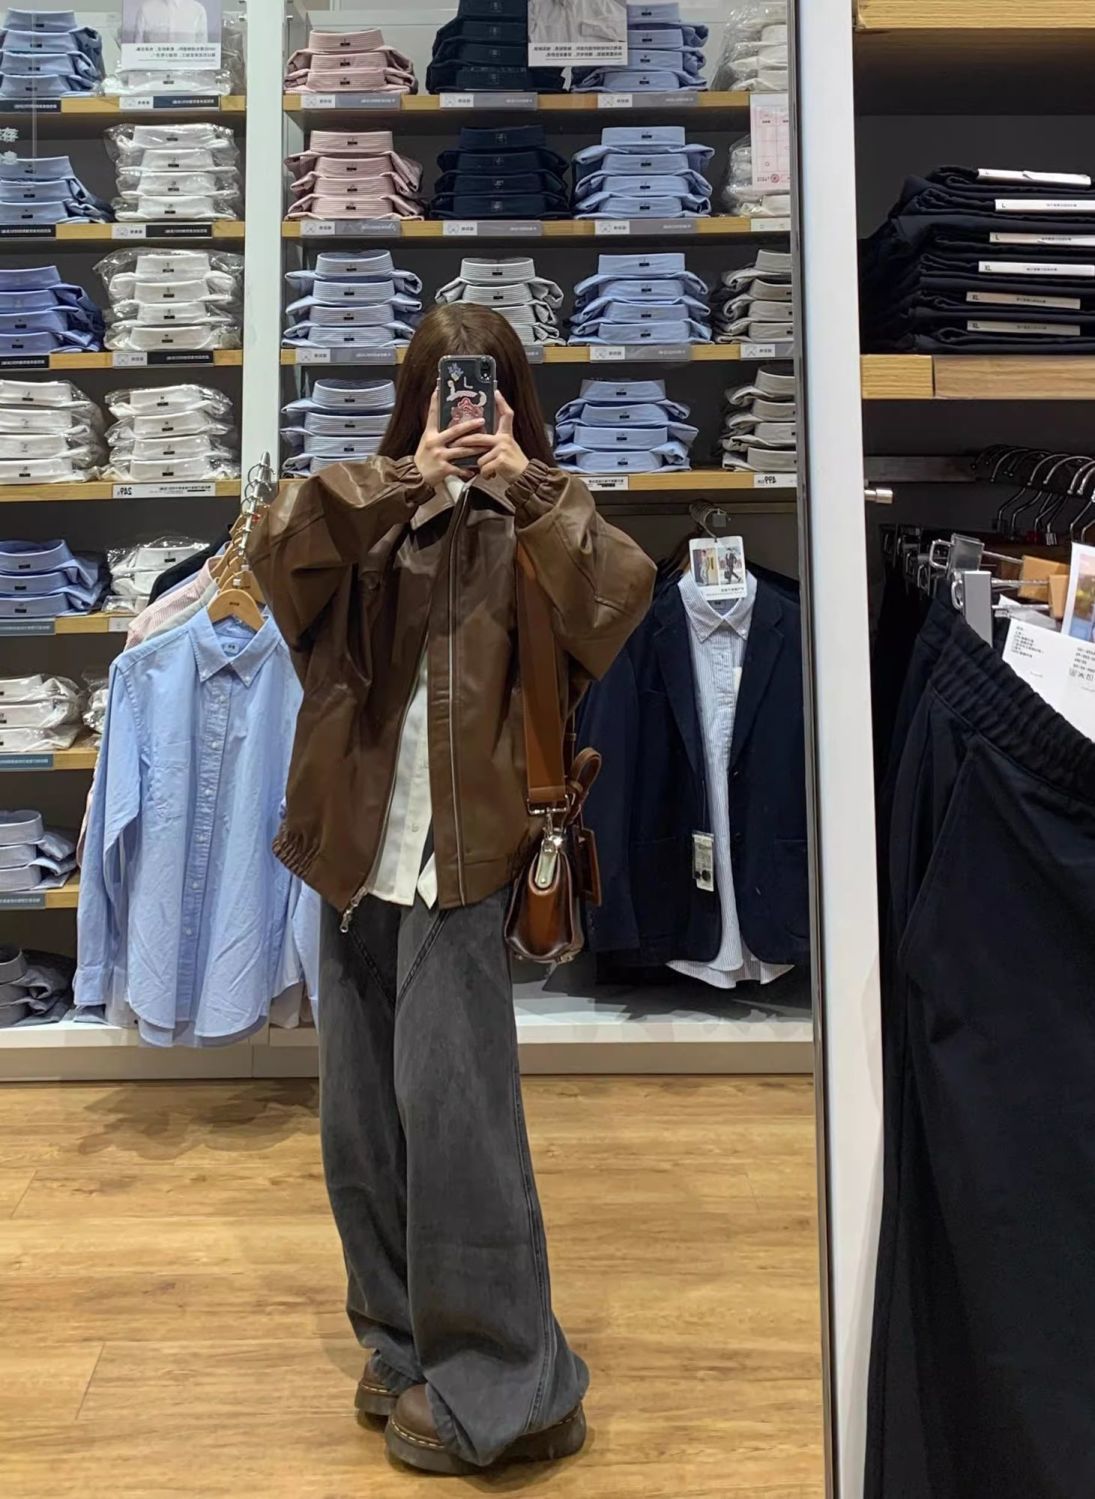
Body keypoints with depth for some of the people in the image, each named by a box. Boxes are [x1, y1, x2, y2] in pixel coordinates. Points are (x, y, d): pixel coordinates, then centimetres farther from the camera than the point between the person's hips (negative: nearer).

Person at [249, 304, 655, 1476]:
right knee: (361, 1119, 13)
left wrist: (521, 480, -15)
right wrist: (409, 478, -17)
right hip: (356, 853, 5)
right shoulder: (369, 512, 9)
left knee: (454, 1113, -3)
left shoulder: (527, 528, 2)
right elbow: (277, 546, -11)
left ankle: (503, 1389, 16)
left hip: (461, 860, -4)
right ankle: (407, 1339, 33)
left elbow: (619, 589, -17)